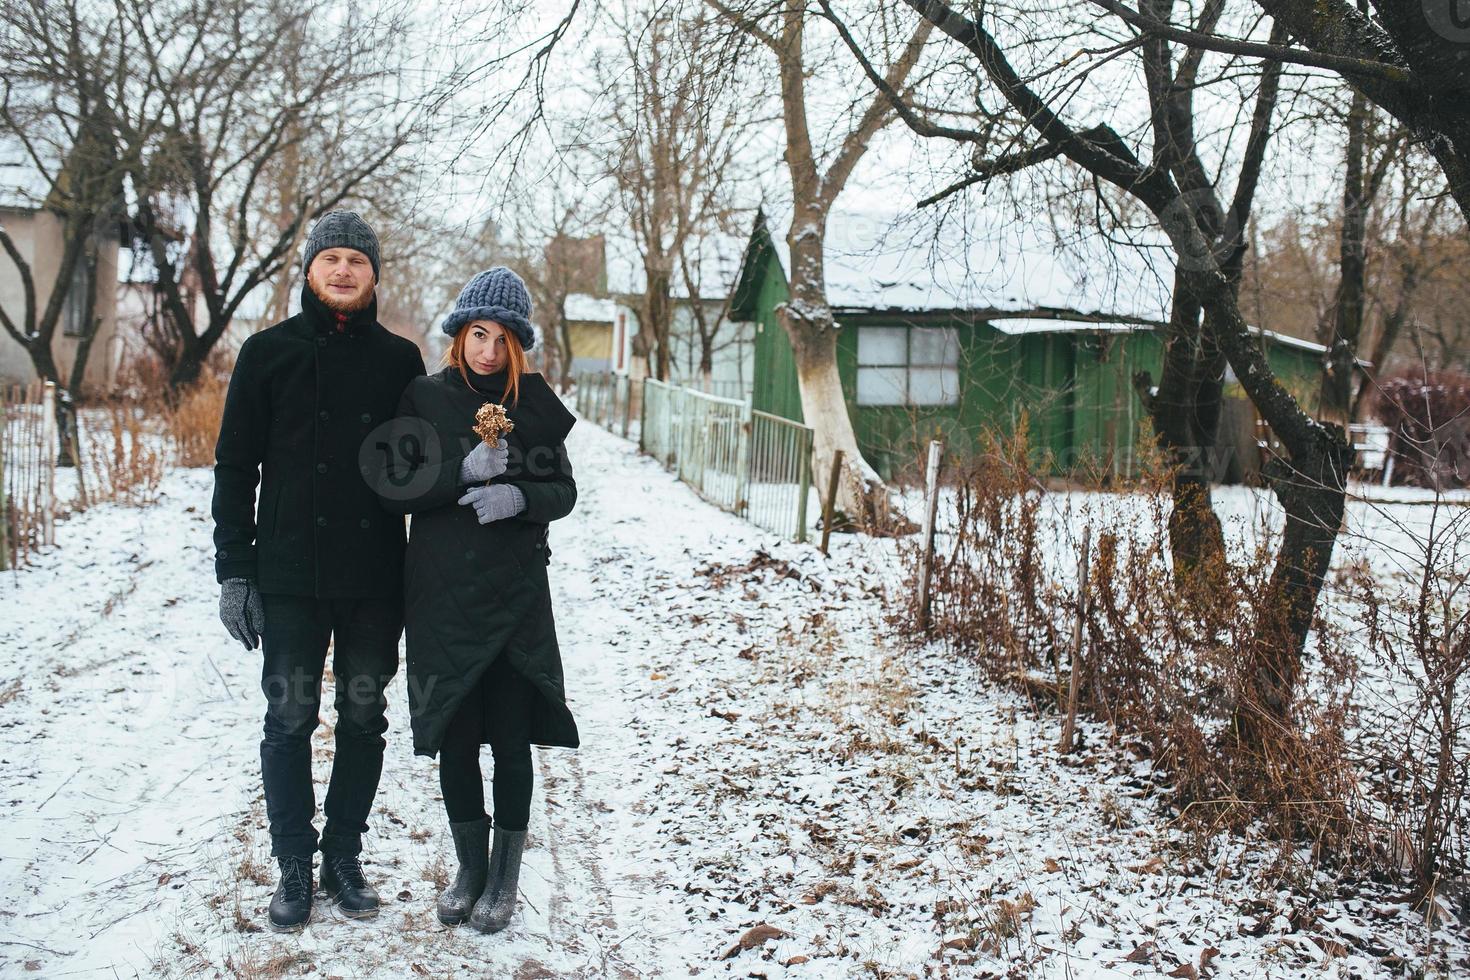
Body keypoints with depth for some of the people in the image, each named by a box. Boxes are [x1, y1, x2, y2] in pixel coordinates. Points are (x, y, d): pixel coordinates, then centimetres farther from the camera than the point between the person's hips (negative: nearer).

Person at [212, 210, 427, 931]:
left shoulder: (399, 360, 6)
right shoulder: (269, 353, 3)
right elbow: (235, 466, 2)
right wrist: (234, 571, -4)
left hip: (377, 579, 1)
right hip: (290, 577, -1)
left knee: (364, 720, 9)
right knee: (289, 721, 4)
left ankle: (344, 856, 23)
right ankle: (294, 868, 16)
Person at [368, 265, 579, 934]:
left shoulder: (533, 402, 3)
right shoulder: (423, 398, 2)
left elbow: (563, 492, 5)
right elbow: (393, 487, -4)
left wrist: (520, 496, -15)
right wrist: (463, 471, -18)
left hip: (516, 596, 0)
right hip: (442, 595, 0)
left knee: (510, 739, 2)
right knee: (454, 736, 8)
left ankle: (505, 877, 17)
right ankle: (470, 867, 25)